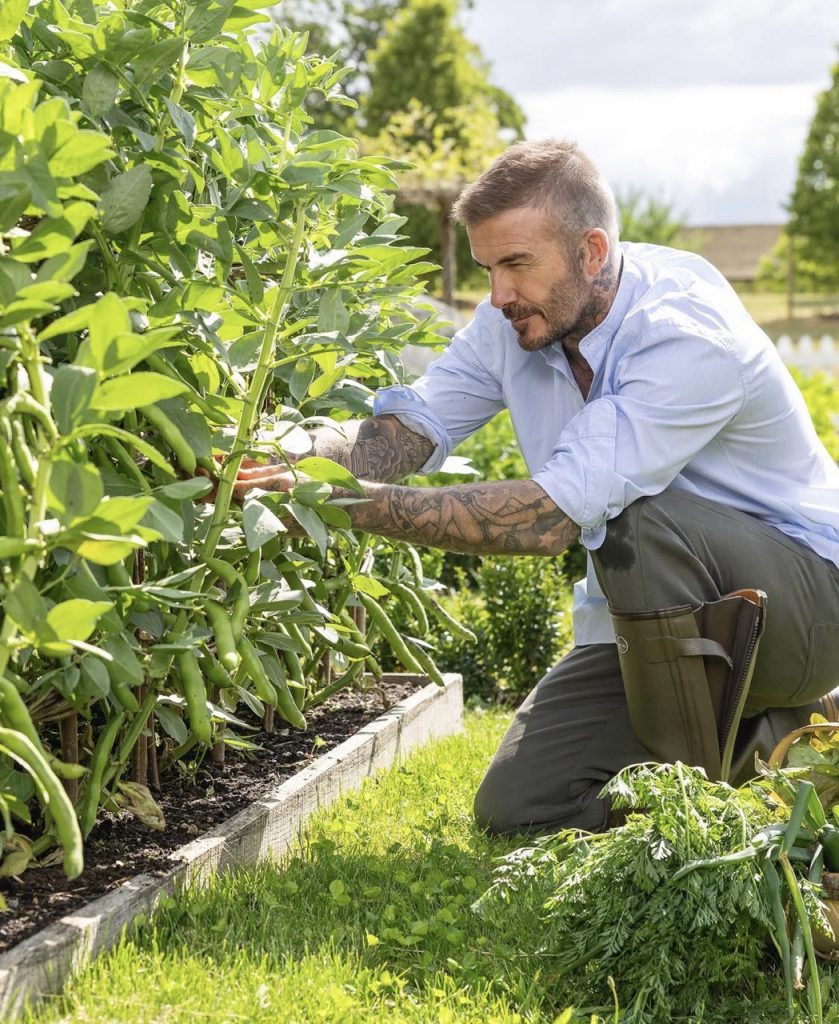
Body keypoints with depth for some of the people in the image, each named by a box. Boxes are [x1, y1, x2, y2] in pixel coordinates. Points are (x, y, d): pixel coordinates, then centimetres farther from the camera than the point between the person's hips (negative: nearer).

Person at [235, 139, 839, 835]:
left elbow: (553, 515, -37)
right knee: (516, 810, -5)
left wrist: (349, 503, -39)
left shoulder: (689, 338, -30)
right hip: (656, 620, 7)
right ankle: (757, 734, 14)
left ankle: (704, 776, -15)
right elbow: (413, 425, -10)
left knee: (636, 516, -37)